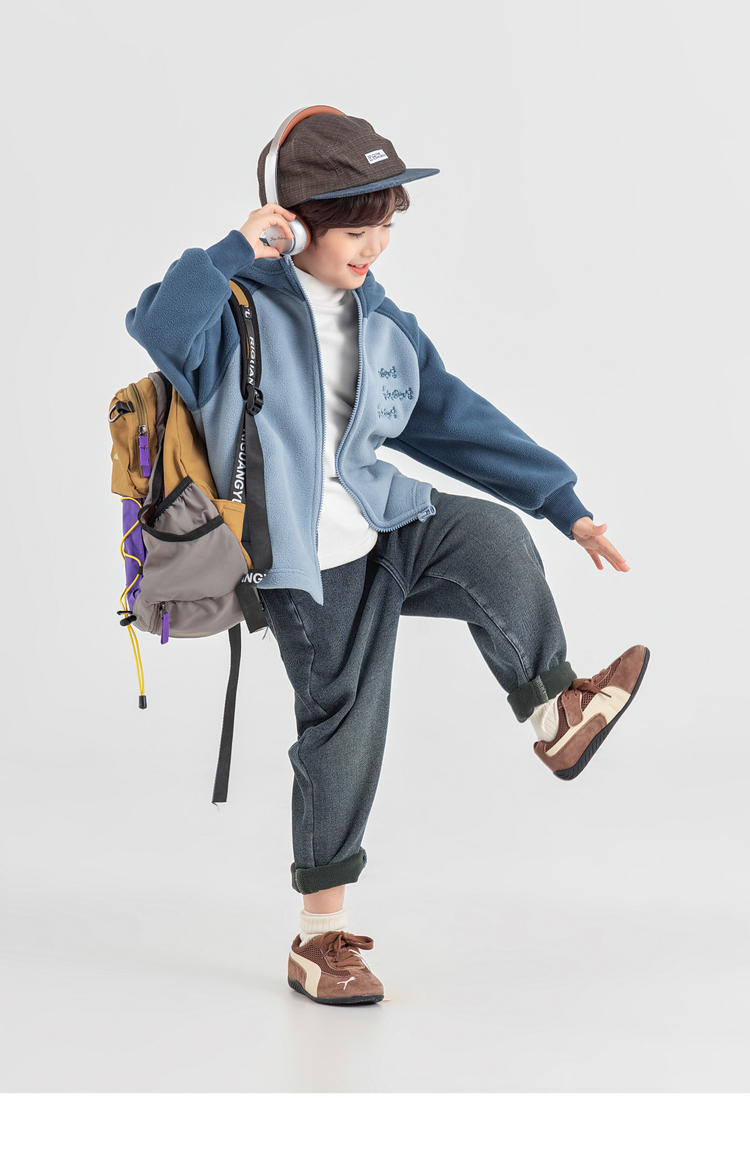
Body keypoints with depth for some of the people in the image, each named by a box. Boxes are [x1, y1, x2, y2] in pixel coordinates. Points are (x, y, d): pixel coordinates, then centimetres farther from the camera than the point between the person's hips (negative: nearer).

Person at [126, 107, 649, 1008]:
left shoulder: (383, 326, 10)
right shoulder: (241, 302, -6)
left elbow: (458, 421, 13)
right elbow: (158, 327, -28)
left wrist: (568, 508, 11)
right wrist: (235, 251, -34)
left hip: (385, 530, 4)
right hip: (307, 565, -4)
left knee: (493, 534, -26)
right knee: (342, 727, -1)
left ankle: (555, 713, -12)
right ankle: (320, 936, 13)